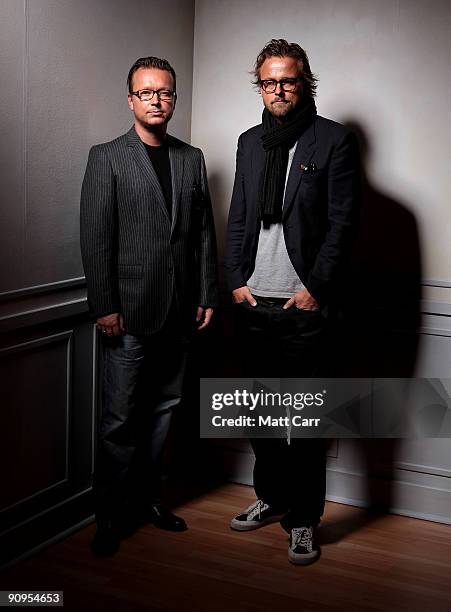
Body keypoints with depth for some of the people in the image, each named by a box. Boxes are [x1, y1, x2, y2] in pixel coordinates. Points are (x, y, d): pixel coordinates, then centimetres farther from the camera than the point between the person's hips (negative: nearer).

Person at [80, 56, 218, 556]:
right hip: (130, 311, -4)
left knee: (164, 408, 13)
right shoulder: (106, 158, -2)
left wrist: (206, 297, 7)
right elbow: (95, 238, -7)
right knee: (119, 419, 0)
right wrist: (104, 306, -12)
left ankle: (147, 497, 27)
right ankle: (110, 515, 13)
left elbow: (204, 233, 12)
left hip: (179, 311, 5)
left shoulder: (192, 159, 12)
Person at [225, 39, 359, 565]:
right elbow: (238, 219, 15)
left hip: (304, 304, -5)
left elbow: (340, 223, -6)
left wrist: (315, 289, -11)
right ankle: (271, 498, 30)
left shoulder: (334, 141, -2)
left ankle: (303, 520, 12)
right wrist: (236, 280, 5)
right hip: (254, 301, 5)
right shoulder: (250, 142, 14)